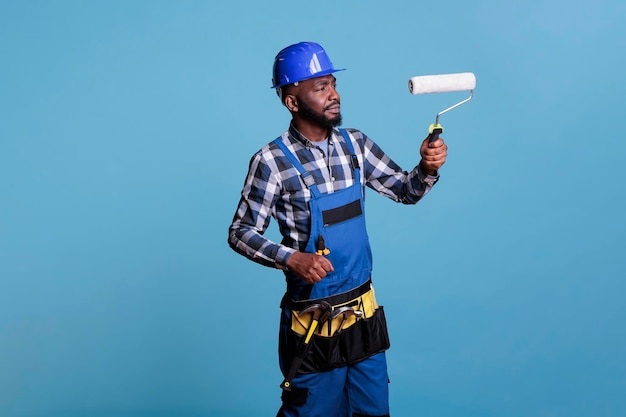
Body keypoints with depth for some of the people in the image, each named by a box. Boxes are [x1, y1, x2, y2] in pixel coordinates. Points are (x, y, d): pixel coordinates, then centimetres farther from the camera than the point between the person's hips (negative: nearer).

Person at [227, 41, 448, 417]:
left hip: (364, 312, 5)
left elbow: (405, 192, 7)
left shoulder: (355, 144, 1)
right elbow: (241, 234, -9)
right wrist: (291, 258, -24)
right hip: (313, 321, -5)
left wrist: (427, 169, -14)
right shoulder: (272, 161, -14)